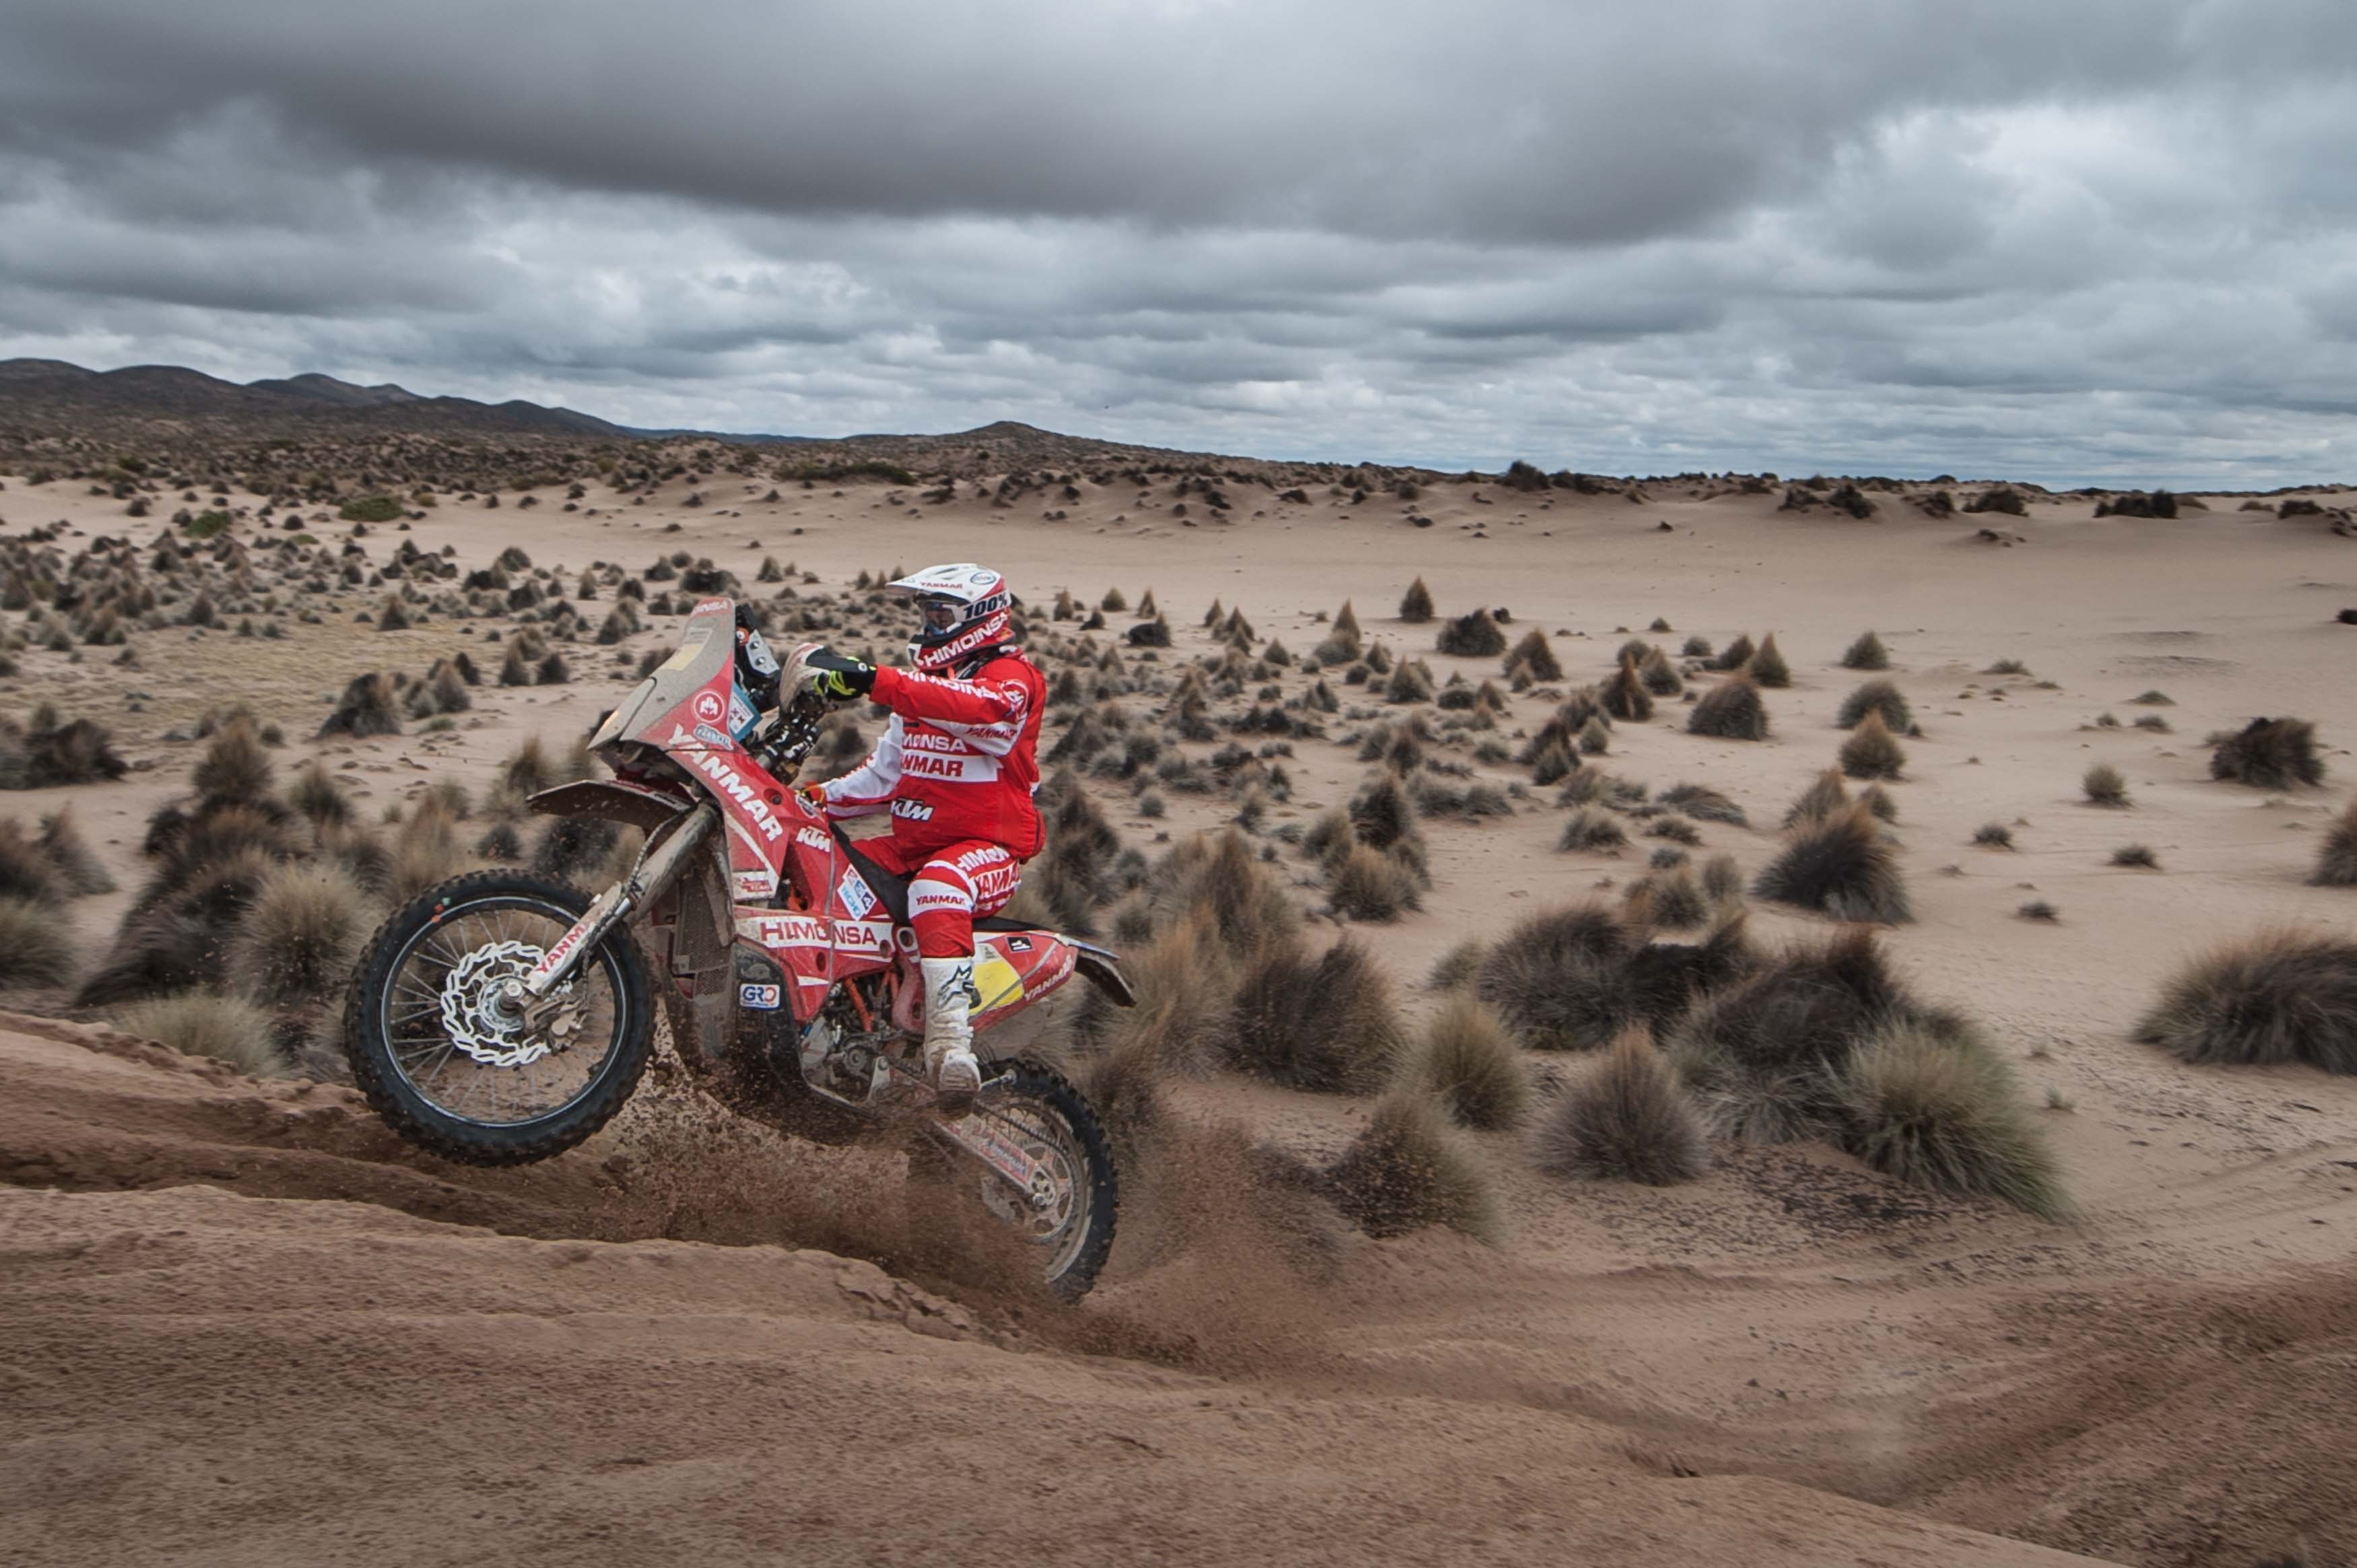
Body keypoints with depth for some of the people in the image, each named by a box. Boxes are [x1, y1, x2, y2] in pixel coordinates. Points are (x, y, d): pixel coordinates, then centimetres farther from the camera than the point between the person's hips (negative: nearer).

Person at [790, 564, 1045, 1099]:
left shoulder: (1012, 677, -5)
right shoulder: (919, 686, 23)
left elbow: (978, 707, -31)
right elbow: (885, 774, 28)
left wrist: (871, 680, -40)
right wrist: (816, 798, 11)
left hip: (988, 846, -9)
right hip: (910, 842, 9)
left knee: (938, 888, -41)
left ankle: (951, 1039, -50)